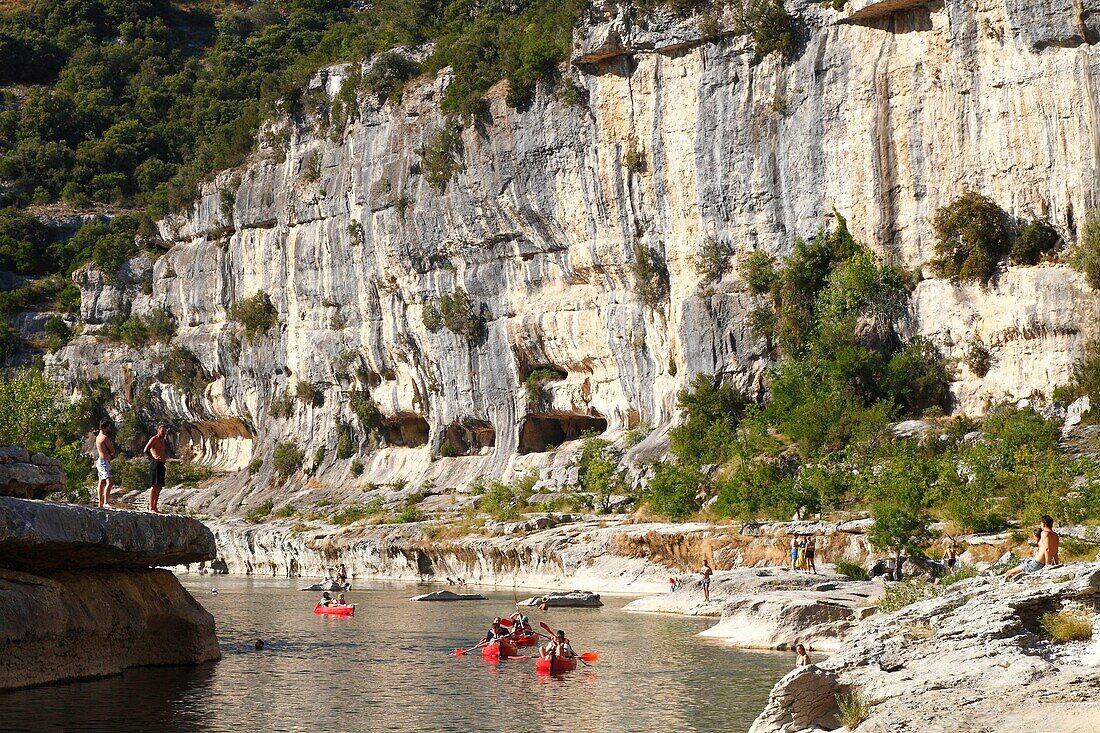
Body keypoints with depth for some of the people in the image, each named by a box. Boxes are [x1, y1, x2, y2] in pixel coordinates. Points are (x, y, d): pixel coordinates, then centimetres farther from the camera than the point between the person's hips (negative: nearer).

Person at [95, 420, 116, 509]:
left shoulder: (98, 437, 14)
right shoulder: (105, 438, -15)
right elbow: (113, 451, -10)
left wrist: (110, 455, 2)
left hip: (99, 461, 10)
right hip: (104, 462, -10)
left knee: (102, 483, 14)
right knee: (109, 482, -19)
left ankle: (100, 503, 17)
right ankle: (106, 502, -28)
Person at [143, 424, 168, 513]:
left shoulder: (162, 441, 21)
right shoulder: (154, 439, -6)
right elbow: (145, 451, -16)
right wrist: (154, 458, -17)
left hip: (161, 465, 9)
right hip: (155, 464, -9)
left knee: (159, 487, 8)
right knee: (154, 486, -11)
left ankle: (154, 506, 11)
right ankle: (151, 507, -13)